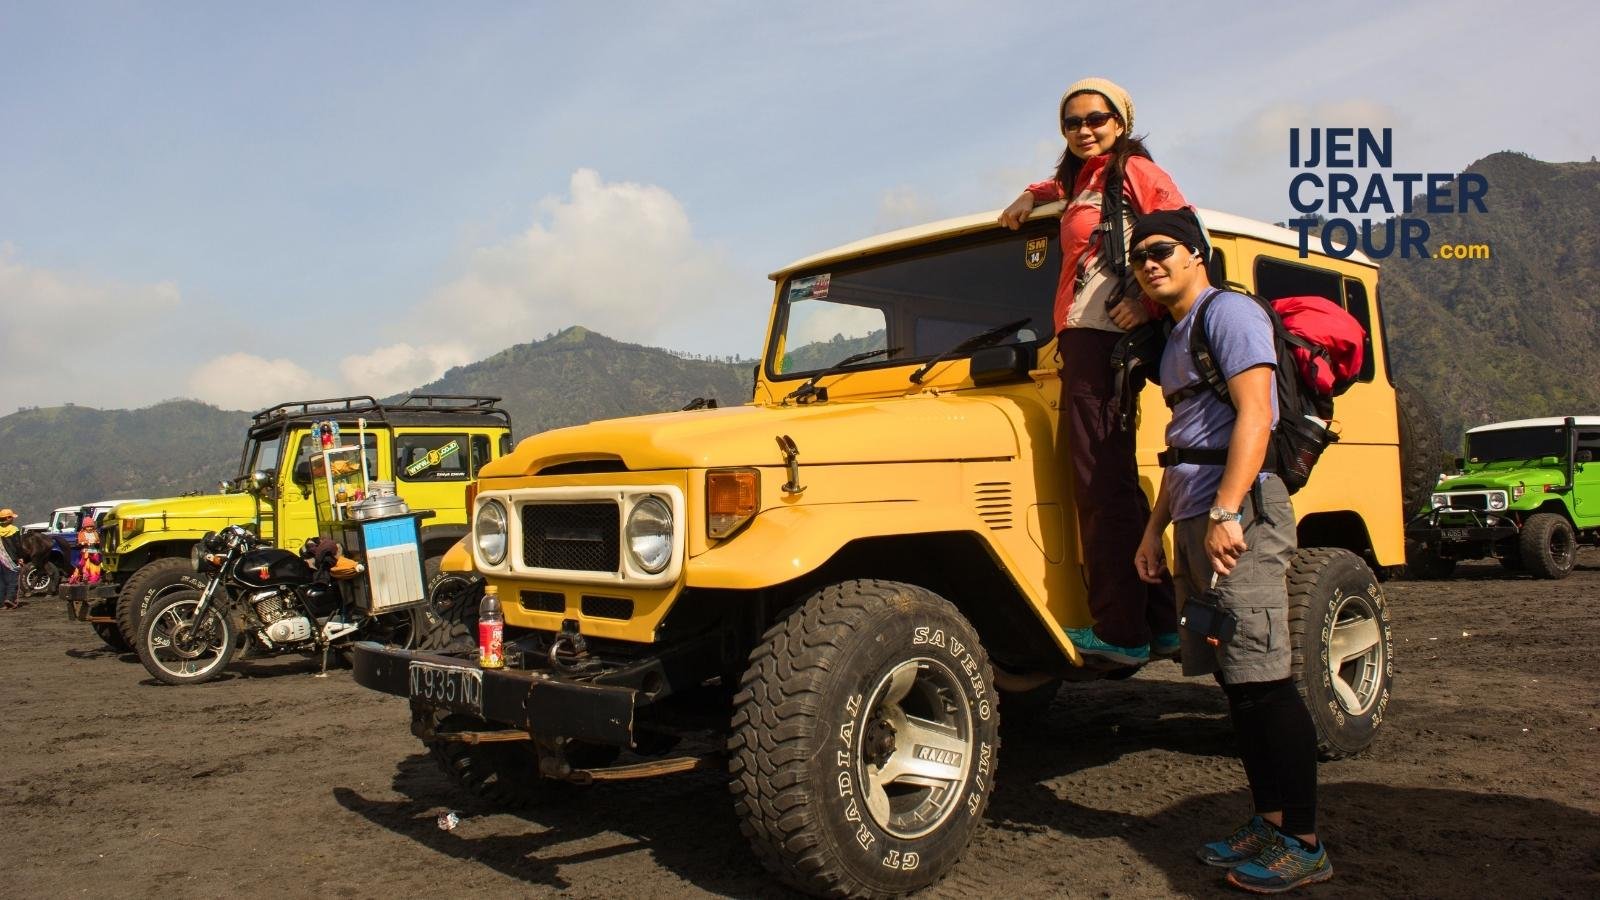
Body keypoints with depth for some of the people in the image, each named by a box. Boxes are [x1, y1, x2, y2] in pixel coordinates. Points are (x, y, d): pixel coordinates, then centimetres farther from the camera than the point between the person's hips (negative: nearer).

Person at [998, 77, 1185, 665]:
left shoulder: (1134, 170, -2)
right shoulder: (1082, 181, 23)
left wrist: (1148, 302, -21)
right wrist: (1031, 196, 30)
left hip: (1104, 341, -9)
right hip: (1079, 341, 9)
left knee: (1104, 487, -10)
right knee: (1108, 485, 9)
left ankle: (1122, 633, -6)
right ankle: (1159, 621, 15)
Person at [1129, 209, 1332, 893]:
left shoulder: (1228, 312, -5)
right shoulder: (1175, 339, 22)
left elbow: (1254, 414, -17)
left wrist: (1226, 513, -24)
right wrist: (1155, 528, 21)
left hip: (1238, 510, -10)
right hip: (1195, 520, 10)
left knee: (1263, 681, -8)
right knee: (1234, 682, 11)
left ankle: (1303, 844, 0)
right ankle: (1269, 822, 20)